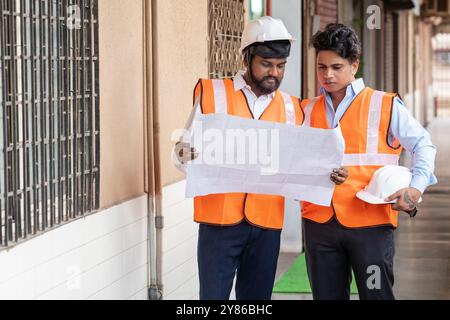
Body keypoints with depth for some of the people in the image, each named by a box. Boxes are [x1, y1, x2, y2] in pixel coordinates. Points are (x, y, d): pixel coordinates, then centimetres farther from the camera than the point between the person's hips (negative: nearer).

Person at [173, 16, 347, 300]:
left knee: (257, 297, 8)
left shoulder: (291, 108, 11)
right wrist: (189, 155, -24)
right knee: (213, 295, -3)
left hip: (267, 225, 3)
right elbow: (183, 149, -1)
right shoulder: (213, 93, 1)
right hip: (220, 221, -3)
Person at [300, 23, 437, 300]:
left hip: (371, 224, -4)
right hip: (319, 223, 4)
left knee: (377, 294, -1)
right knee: (327, 295, 11)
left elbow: (423, 145, 4)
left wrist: (417, 188, -11)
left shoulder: (385, 106, 1)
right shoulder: (308, 111, 12)